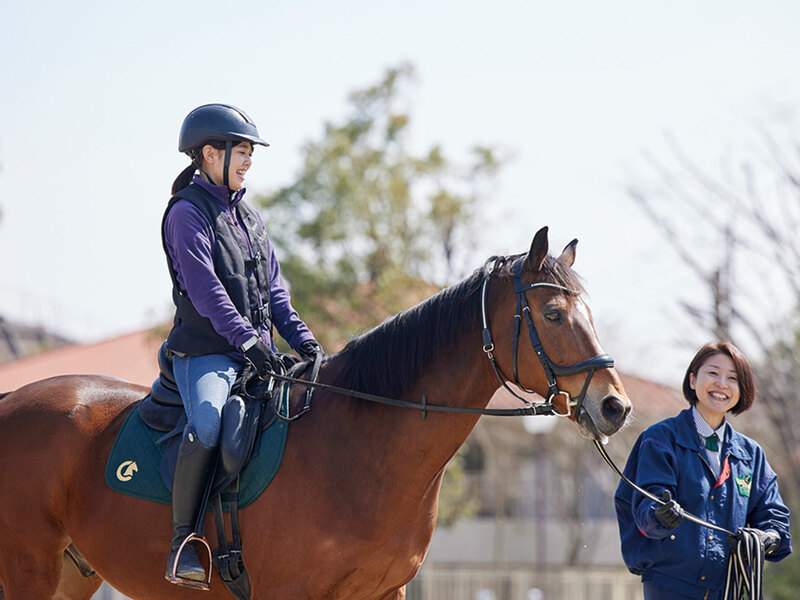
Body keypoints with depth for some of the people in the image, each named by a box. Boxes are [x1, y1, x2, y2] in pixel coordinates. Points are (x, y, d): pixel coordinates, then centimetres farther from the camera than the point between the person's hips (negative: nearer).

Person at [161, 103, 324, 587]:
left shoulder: (250, 218, 20)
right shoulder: (188, 213, -4)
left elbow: (274, 291, 20)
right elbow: (204, 288, -15)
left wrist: (302, 339, 5)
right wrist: (247, 339, -25)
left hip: (255, 354, 8)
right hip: (204, 352, -8)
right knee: (208, 422, -34)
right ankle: (183, 542, -27)